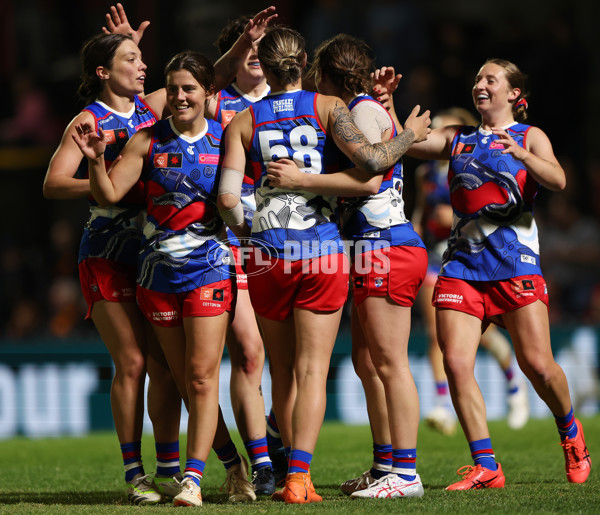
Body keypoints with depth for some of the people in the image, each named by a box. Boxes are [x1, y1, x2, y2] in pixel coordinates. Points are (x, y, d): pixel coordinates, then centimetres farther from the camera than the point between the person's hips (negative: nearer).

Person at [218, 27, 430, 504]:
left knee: (283, 372, 13)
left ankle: (294, 476, 16)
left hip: (268, 251, 2)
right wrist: (410, 135, 3)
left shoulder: (243, 122, 4)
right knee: (311, 370, -1)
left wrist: (241, 227, 15)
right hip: (322, 251, -1)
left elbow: (227, 197, -5)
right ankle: (299, 477, -13)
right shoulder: (327, 107, 0)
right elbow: (369, 159, -13)